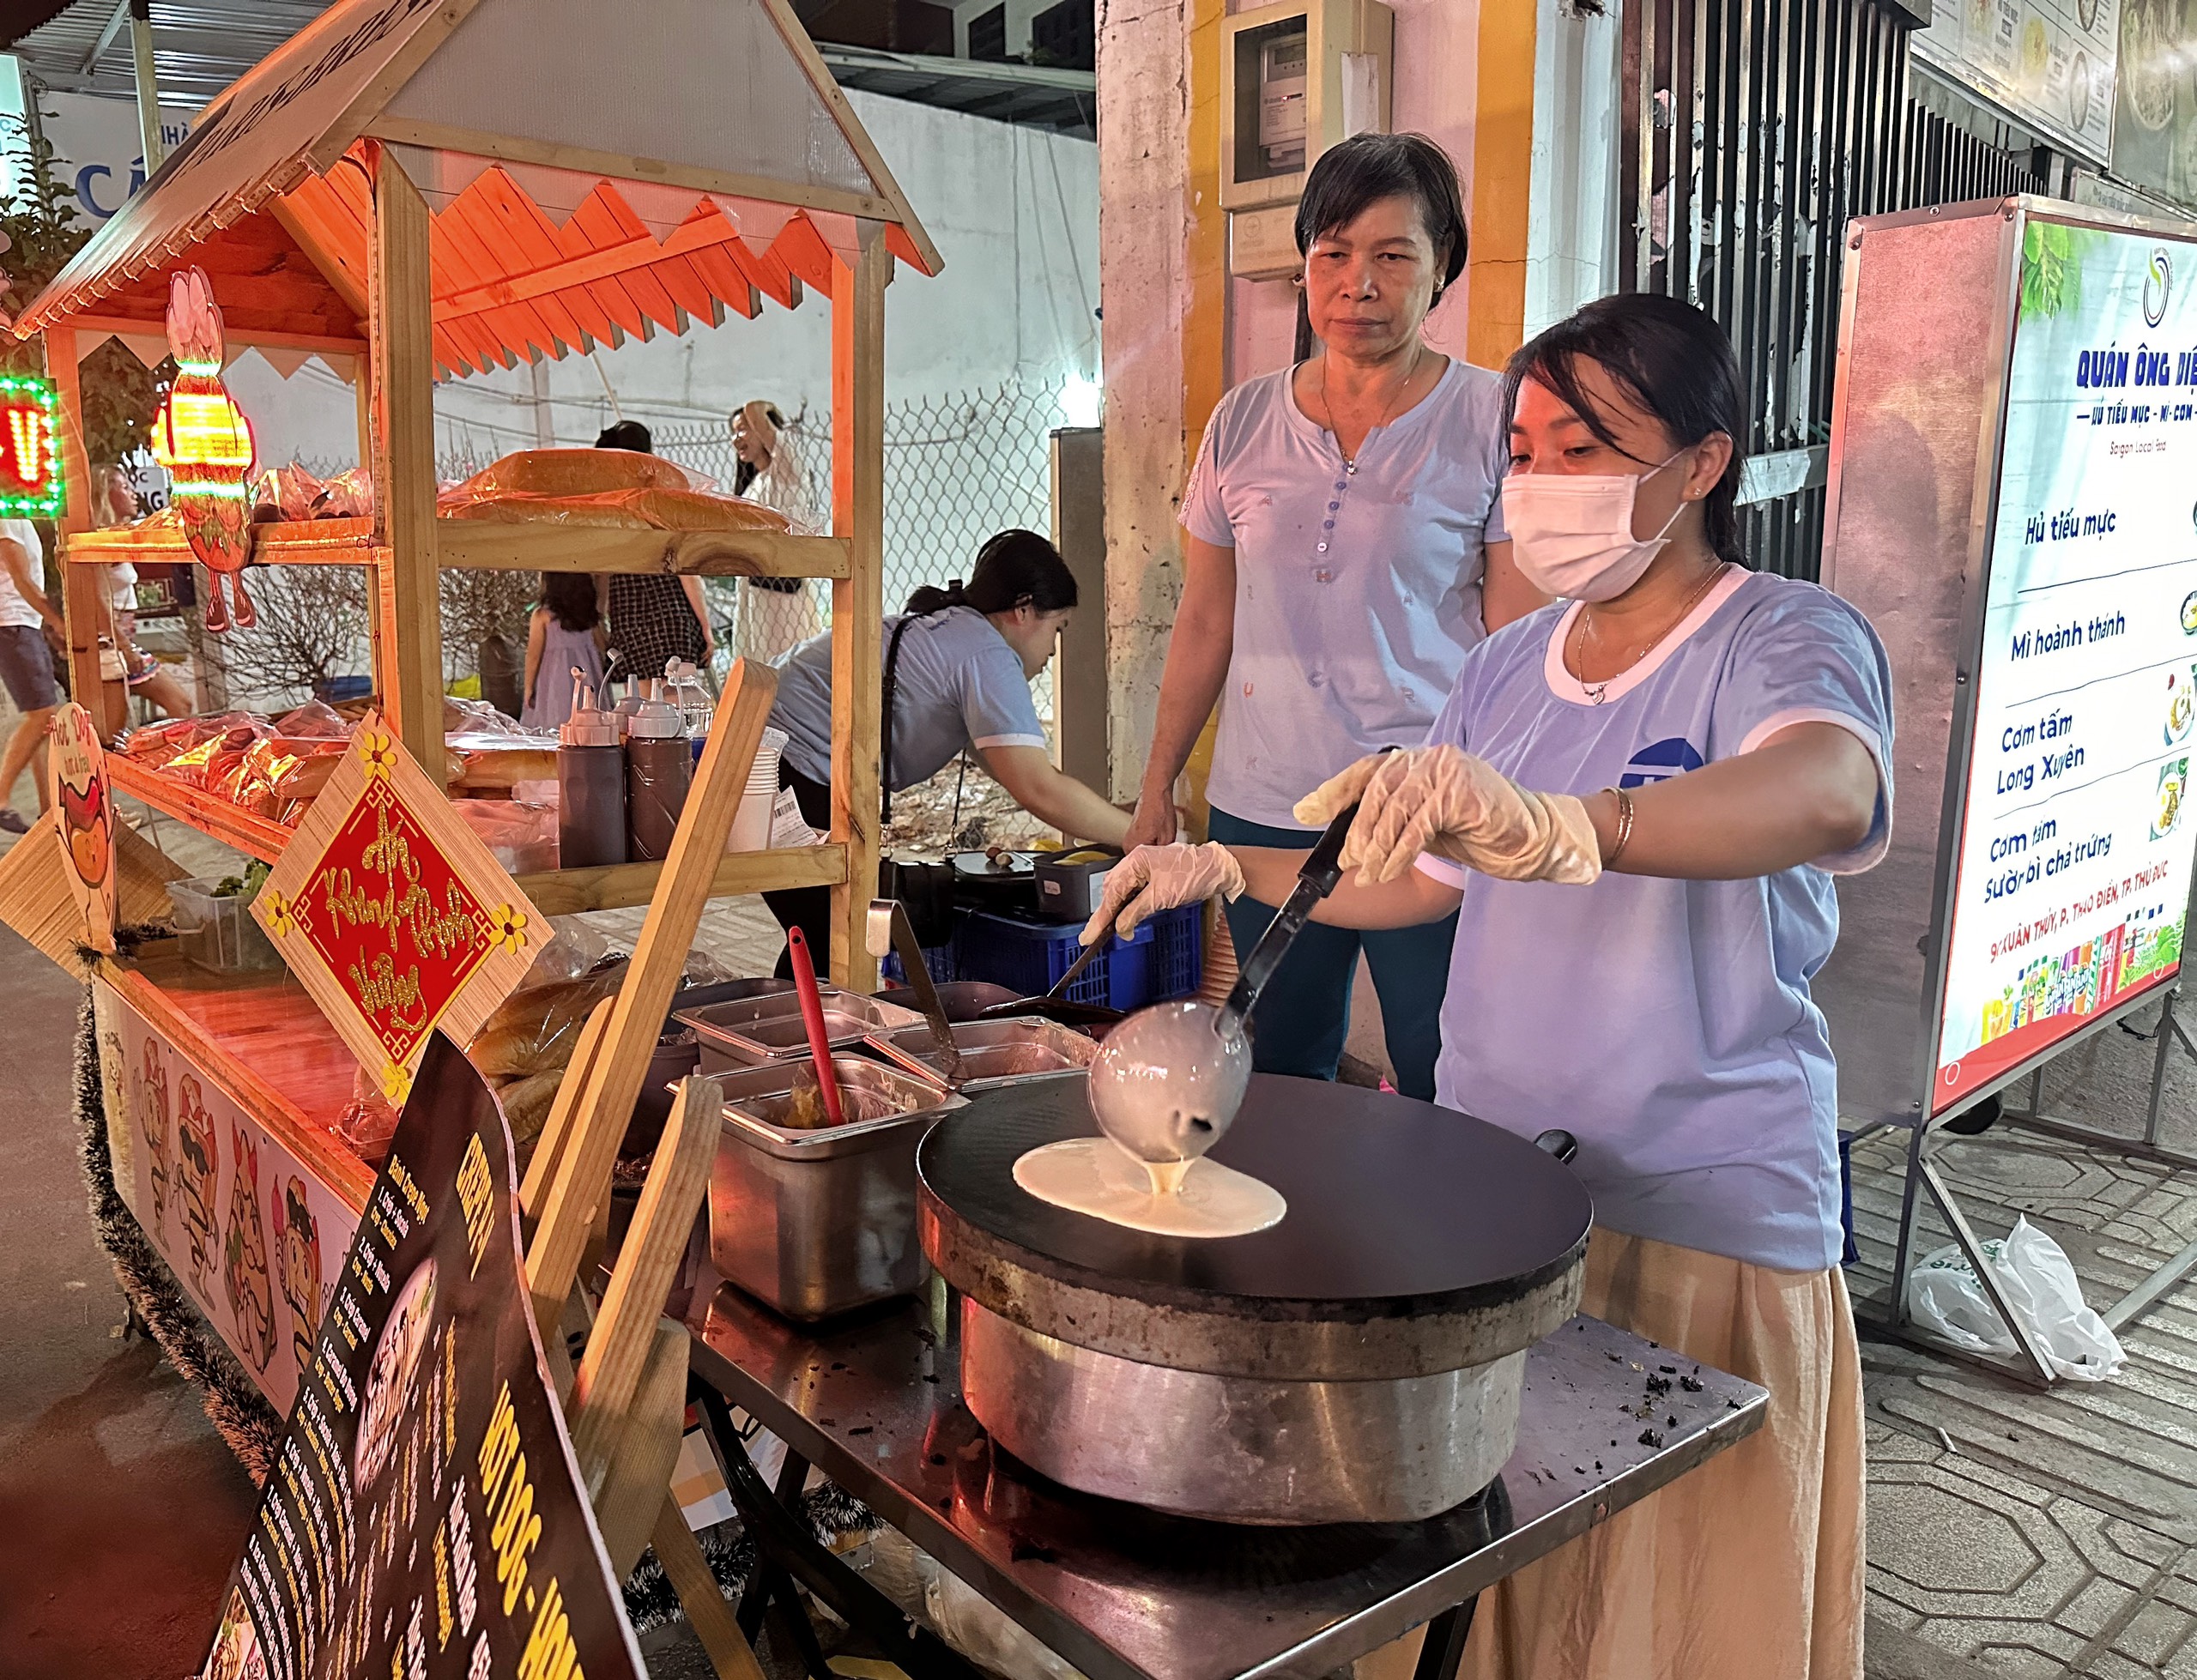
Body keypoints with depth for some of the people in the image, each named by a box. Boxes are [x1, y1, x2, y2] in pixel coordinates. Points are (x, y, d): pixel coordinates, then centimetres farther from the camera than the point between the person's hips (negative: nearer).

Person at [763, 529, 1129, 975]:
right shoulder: (986, 654, -12)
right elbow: (1040, 792, -20)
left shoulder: (944, 627, 19)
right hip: (793, 784, -11)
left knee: (822, 943, 17)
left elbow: (1022, 772, 23)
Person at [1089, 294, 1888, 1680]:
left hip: (1702, 1220, -5)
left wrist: (1553, 824, -52)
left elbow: (1828, 794, -36)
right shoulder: (1509, 666, 9)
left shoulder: (1790, 642, -12)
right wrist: (1227, 869, 11)